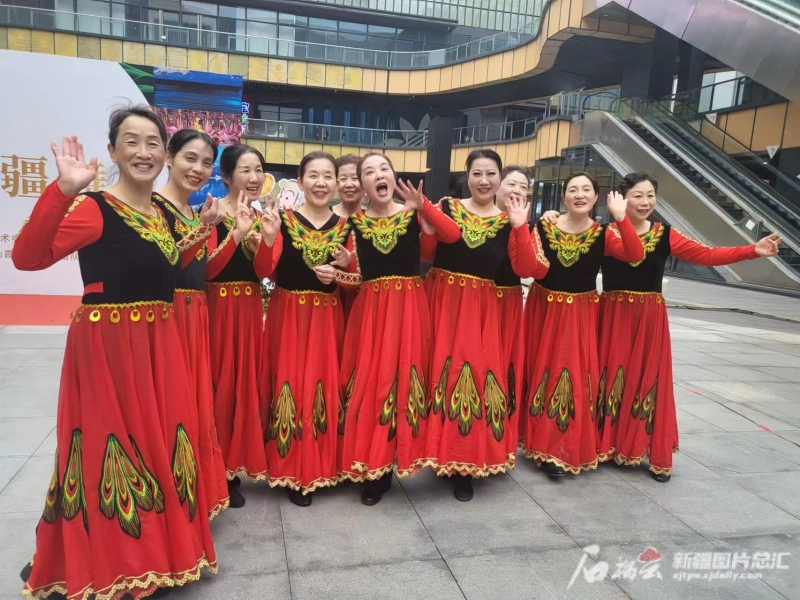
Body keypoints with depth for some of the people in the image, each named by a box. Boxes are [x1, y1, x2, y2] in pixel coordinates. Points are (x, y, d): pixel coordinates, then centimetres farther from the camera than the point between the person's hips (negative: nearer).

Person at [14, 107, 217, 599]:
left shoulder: (160, 212, 10)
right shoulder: (95, 208, -12)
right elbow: (27, 258, -23)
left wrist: (203, 229, 11)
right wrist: (63, 190, -32)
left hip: (158, 343, 7)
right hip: (105, 345, -7)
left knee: (159, 440, 14)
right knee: (109, 444, 2)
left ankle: (155, 552, 34)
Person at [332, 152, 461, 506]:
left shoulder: (413, 214, 2)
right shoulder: (355, 222, 5)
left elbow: (453, 236, -14)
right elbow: (356, 275, 2)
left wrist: (422, 206, -26)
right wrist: (335, 274, -18)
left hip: (408, 308, -1)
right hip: (370, 310, 1)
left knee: (402, 379, 2)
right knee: (369, 382, 2)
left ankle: (387, 466, 19)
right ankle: (373, 469, 18)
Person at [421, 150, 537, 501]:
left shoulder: (508, 220, 3)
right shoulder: (446, 207, 2)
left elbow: (525, 269, -9)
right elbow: (425, 254, -4)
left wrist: (520, 227, -18)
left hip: (482, 307, 0)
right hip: (442, 300, 0)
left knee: (477, 374, 0)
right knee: (442, 371, 3)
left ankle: (465, 465, 15)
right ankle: (443, 454, 21)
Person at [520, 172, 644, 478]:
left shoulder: (603, 234, -5)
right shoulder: (544, 227, -6)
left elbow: (635, 256, -21)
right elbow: (537, 271, -16)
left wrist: (621, 218, -31)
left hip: (581, 314, 0)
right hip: (545, 310, 0)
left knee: (578, 376, 3)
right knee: (543, 373, 7)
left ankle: (564, 448, 20)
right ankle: (546, 445, 22)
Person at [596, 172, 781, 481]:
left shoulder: (664, 235, 3)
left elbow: (705, 255, -2)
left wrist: (753, 250, -11)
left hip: (650, 317, 2)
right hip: (614, 316, -2)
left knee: (649, 380, 7)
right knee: (612, 378, 3)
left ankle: (656, 455, 17)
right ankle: (606, 444, 18)